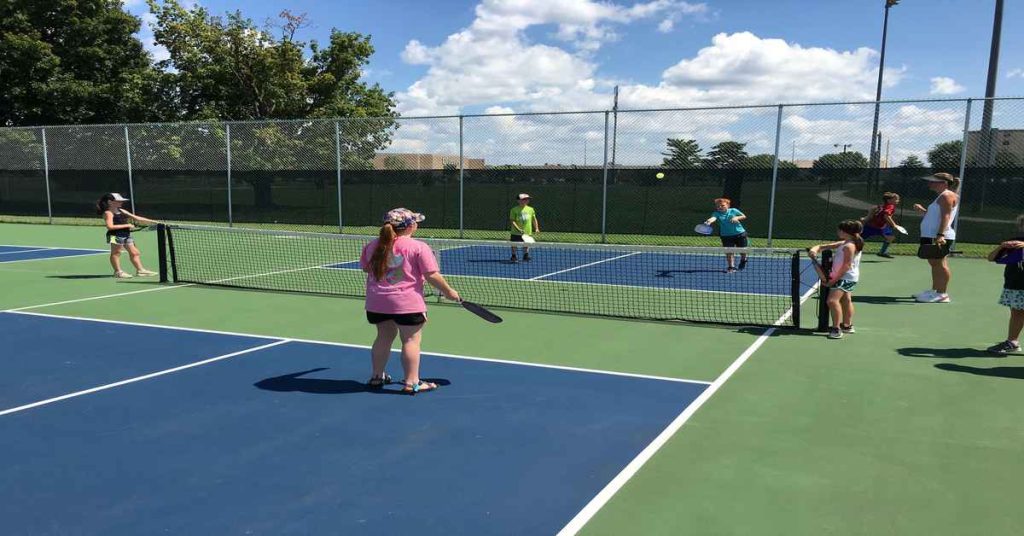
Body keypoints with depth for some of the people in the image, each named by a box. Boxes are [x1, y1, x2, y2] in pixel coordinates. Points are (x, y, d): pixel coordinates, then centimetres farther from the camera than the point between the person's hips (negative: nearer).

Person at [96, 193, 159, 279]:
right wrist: (127, 225, -18)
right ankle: (118, 272, 6)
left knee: (135, 252, 10)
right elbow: (110, 226, -21)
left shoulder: (122, 211, 16)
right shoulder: (108, 213, -9)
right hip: (115, 236, -9)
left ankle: (140, 270, 16)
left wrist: (153, 222, 8)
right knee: (116, 253, 0)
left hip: (126, 235, 9)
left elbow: (137, 218, 16)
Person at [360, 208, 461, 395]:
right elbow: (432, 275, -13)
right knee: (411, 340, 2)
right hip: (408, 303, -6)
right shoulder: (419, 248, -12)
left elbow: (365, 268, 18)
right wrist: (448, 291, -1)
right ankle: (411, 383, 4)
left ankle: (377, 376, 28)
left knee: (384, 337, 18)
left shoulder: (372, 246, 5)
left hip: (377, 302, 6)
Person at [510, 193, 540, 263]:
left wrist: (536, 228, 5)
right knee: (514, 244, 5)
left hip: (528, 232, 3)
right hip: (516, 233, -3)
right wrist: (518, 229, -21)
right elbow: (512, 220, -11)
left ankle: (525, 256, 25)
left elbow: (534, 220, 15)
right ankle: (514, 256, 20)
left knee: (526, 244, 10)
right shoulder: (514, 210, -7)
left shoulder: (531, 209, 6)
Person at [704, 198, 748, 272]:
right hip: (726, 236, -1)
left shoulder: (733, 211, -4)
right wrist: (709, 221, -56)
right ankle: (731, 267, 12)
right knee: (728, 252, -6)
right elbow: (713, 218, -32)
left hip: (740, 233, 1)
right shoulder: (717, 213, -9)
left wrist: (737, 218, -16)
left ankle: (743, 260, 42)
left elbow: (744, 216, 4)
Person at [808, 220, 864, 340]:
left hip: (845, 278, -11)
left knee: (832, 300, -24)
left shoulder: (849, 246, -18)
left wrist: (834, 279, -21)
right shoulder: (843, 244, 10)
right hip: (847, 278, 11)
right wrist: (815, 249, -13)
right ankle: (847, 325, 42)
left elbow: (846, 266, -22)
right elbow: (825, 246, 9)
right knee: (846, 300, 24)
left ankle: (836, 329, -22)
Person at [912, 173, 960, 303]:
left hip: (939, 237, -11)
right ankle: (934, 291, 23)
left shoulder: (947, 196, -11)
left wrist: (940, 235, -29)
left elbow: (946, 216, -21)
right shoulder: (942, 196, 21)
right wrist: (923, 210, 16)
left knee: (939, 263, -9)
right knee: (934, 263, 15)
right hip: (931, 236, 11)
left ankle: (942, 295, -8)